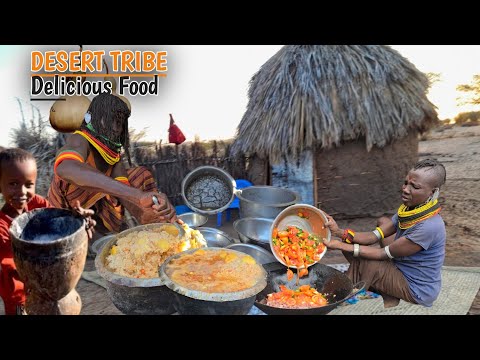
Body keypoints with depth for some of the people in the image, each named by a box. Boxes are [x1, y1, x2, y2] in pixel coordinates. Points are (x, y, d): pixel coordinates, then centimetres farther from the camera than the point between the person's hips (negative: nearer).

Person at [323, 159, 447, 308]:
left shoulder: (429, 227, -32)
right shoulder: (408, 210, -5)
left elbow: (385, 254, -26)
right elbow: (374, 236, -9)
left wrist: (341, 246, -26)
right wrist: (339, 232, -24)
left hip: (417, 292, -9)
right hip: (405, 272, 9)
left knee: (361, 261, -19)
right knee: (384, 224, 15)